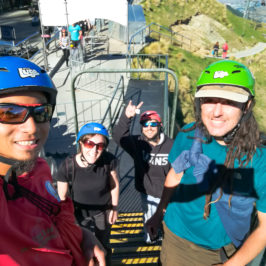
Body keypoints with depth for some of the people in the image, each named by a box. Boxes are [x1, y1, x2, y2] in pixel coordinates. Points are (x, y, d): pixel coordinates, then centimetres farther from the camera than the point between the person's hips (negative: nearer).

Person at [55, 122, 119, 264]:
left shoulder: (108, 160, -28)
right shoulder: (67, 166, -30)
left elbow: (114, 185, -10)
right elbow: (62, 196, -14)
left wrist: (114, 209, -1)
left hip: (104, 211, 1)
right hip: (80, 214, 0)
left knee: (103, 245, 23)